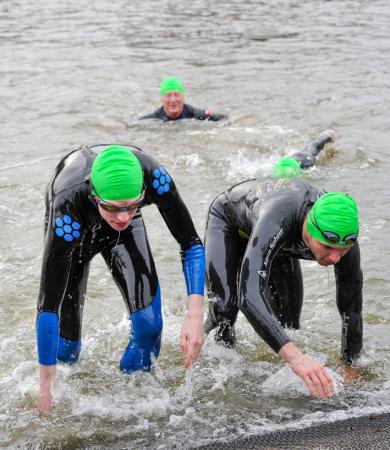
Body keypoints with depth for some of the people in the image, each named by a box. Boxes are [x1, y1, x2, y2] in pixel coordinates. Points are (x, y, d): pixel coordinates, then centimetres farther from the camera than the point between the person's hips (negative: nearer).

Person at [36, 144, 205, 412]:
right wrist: (45, 387, -42)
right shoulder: (69, 204, -46)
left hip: (123, 232, 2)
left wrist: (195, 316, -41)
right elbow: (48, 305, -43)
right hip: (77, 227, -2)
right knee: (67, 340, -2)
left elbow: (191, 245, -28)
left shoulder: (153, 177, -40)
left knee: (149, 324, -13)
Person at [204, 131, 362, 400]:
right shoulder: (279, 220, -53)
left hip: (283, 243, 4)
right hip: (229, 220, -4)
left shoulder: (343, 238, -37)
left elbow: (352, 313, -24)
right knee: (225, 308, -25)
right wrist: (296, 356, -73)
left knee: (288, 325, 3)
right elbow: (249, 296, -64)